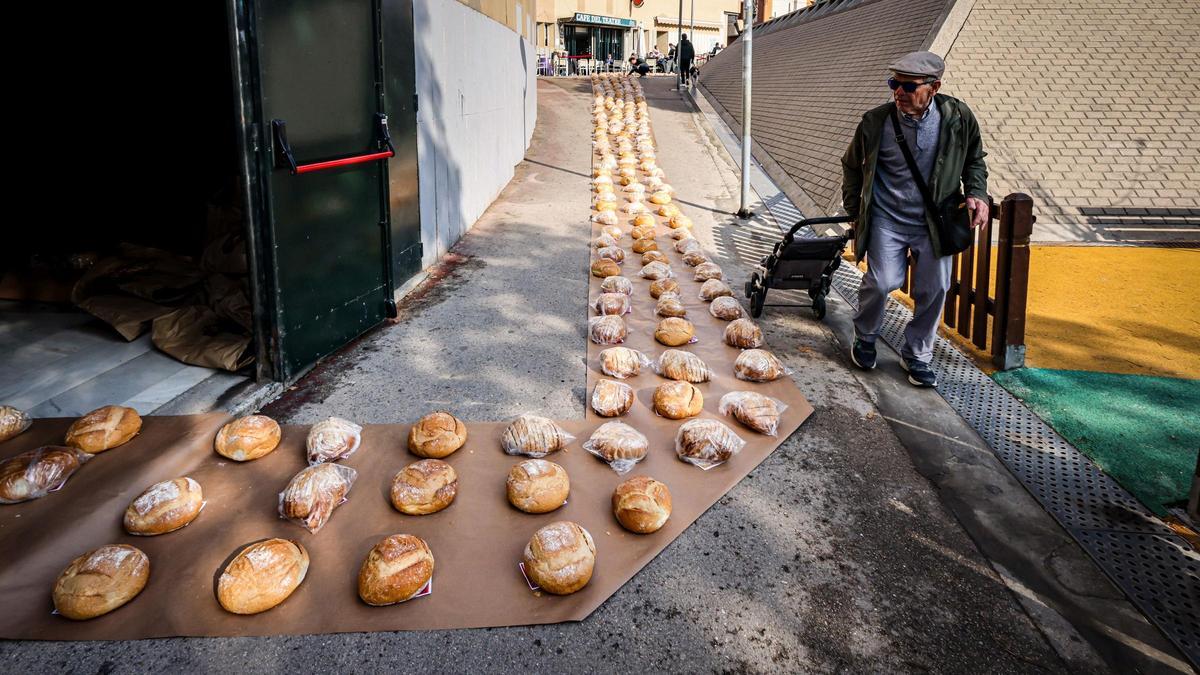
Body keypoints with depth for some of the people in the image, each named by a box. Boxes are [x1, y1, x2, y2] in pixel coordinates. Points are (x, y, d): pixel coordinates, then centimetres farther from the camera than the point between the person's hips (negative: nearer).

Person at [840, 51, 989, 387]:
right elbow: (851, 166, 7)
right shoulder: (876, 122, -11)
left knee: (934, 289, 3)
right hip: (888, 220, -2)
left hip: (935, 221, 2)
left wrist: (977, 194, -6)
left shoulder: (958, 117, -7)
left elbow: (974, 159, 11)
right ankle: (865, 337, 18)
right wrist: (854, 212, 5)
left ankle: (917, 355, 24)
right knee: (882, 281, -13)